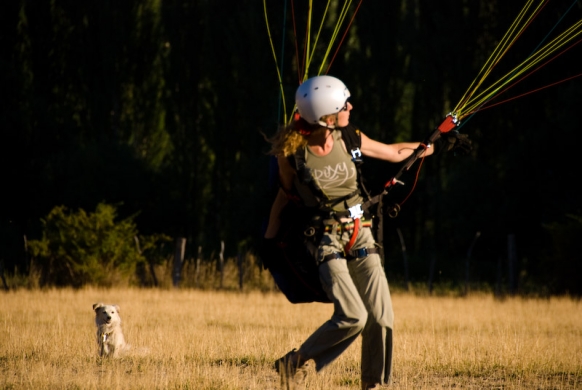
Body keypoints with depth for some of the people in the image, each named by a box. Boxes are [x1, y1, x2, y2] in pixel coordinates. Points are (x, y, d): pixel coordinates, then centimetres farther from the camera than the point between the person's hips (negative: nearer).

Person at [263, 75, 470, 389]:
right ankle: (296, 361, -1)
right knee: (352, 318, -21)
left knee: (381, 318, -4)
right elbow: (285, 194, 4)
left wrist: (435, 146, 18)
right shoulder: (293, 152, -12)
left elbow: (394, 153, 15)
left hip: (359, 234, 5)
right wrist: (270, 237, 7)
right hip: (326, 241, -5)